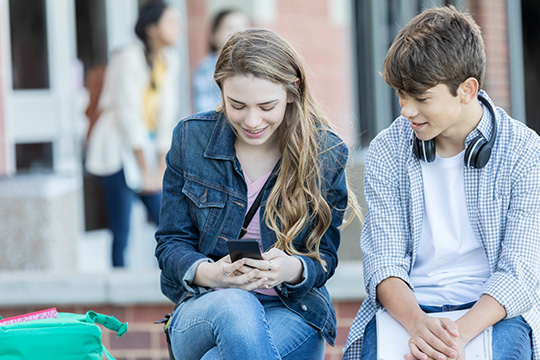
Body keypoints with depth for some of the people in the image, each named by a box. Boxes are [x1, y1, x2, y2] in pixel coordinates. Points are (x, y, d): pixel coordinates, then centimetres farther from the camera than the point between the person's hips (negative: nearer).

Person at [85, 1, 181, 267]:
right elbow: (128, 115, -15)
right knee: (122, 233, -8)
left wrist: (162, 167, 2)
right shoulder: (130, 59, -14)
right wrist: (145, 170, -13)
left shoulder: (169, 63, 8)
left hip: (147, 147, 7)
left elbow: (166, 116, 8)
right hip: (119, 148, -7)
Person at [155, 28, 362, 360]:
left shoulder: (326, 154, -1)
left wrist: (291, 269, -23)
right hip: (204, 308, 1)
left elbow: (323, 258, 3)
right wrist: (208, 273, -20)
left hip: (293, 312, -1)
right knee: (235, 307, -38)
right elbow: (171, 242, 4)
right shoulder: (191, 138, 1)